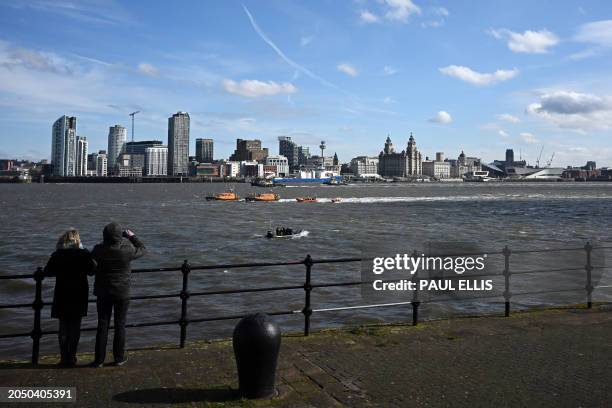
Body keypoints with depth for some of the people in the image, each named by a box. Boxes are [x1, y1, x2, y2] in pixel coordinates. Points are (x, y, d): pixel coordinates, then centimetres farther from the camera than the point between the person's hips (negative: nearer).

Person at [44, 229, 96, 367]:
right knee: (75, 327, 10)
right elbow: (92, 271, 0)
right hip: (79, 295, 0)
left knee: (63, 327, 12)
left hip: (62, 295, 1)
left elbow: (47, 272, 1)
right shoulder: (84, 254, -9)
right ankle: (71, 357, 13)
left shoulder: (57, 255, -7)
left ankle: (64, 358, 14)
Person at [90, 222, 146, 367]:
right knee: (120, 325, 10)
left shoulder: (99, 250, -12)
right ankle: (119, 358, 19)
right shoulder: (127, 250, -17)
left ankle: (99, 359, 14)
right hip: (122, 293, -1)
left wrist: (107, 242, 14)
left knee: (102, 325, 9)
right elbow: (142, 249, 2)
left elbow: (92, 257, 11)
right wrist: (132, 237, 14)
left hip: (103, 293, 2)